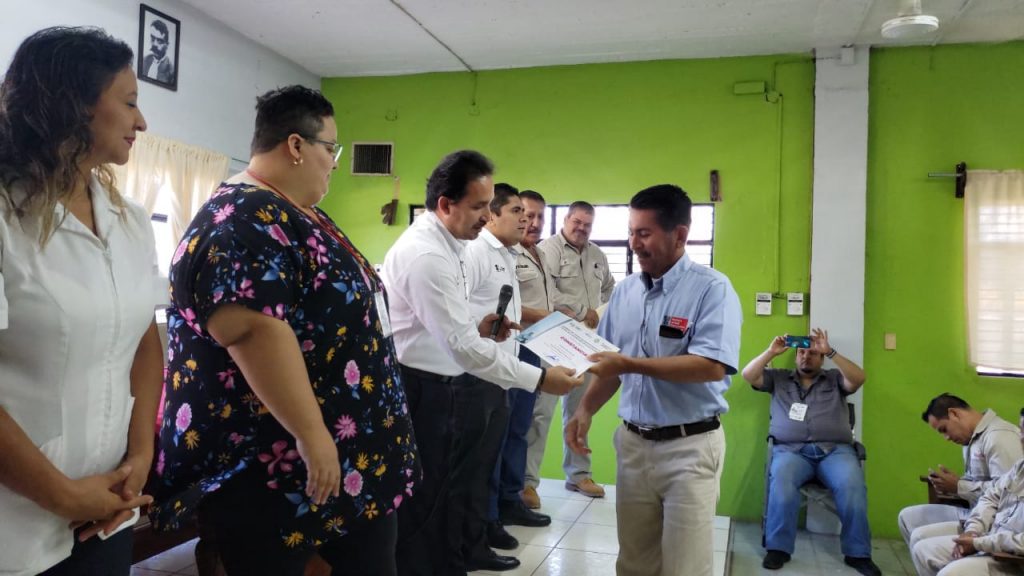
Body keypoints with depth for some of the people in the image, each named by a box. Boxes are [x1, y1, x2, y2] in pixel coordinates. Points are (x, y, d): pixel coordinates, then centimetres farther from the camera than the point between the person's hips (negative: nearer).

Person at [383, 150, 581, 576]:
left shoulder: (444, 244, 9)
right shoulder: (426, 254, -23)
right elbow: (463, 346, -26)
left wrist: (477, 329, 1)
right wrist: (539, 379, -22)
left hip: (440, 384, 10)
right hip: (418, 389, -10)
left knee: (443, 488, 20)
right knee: (420, 498, 4)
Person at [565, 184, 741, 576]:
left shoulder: (711, 289, -11)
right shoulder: (624, 292, 8)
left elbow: (712, 366, -22)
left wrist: (631, 364, -23)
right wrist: (586, 410, -2)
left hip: (690, 446, -5)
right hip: (632, 443, 6)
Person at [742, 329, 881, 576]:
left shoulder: (835, 379, 21)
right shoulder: (778, 378, 21)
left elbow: (859, 379, 1)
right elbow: (748, 375, 11)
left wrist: (830, 351, -5)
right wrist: (771, 351, 5)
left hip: (835, 450, 1)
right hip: (791, 450, 0)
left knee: (852, 485, -31)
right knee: (781, 480, -34)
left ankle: (858, 553, -16)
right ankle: (779, 548, -24)